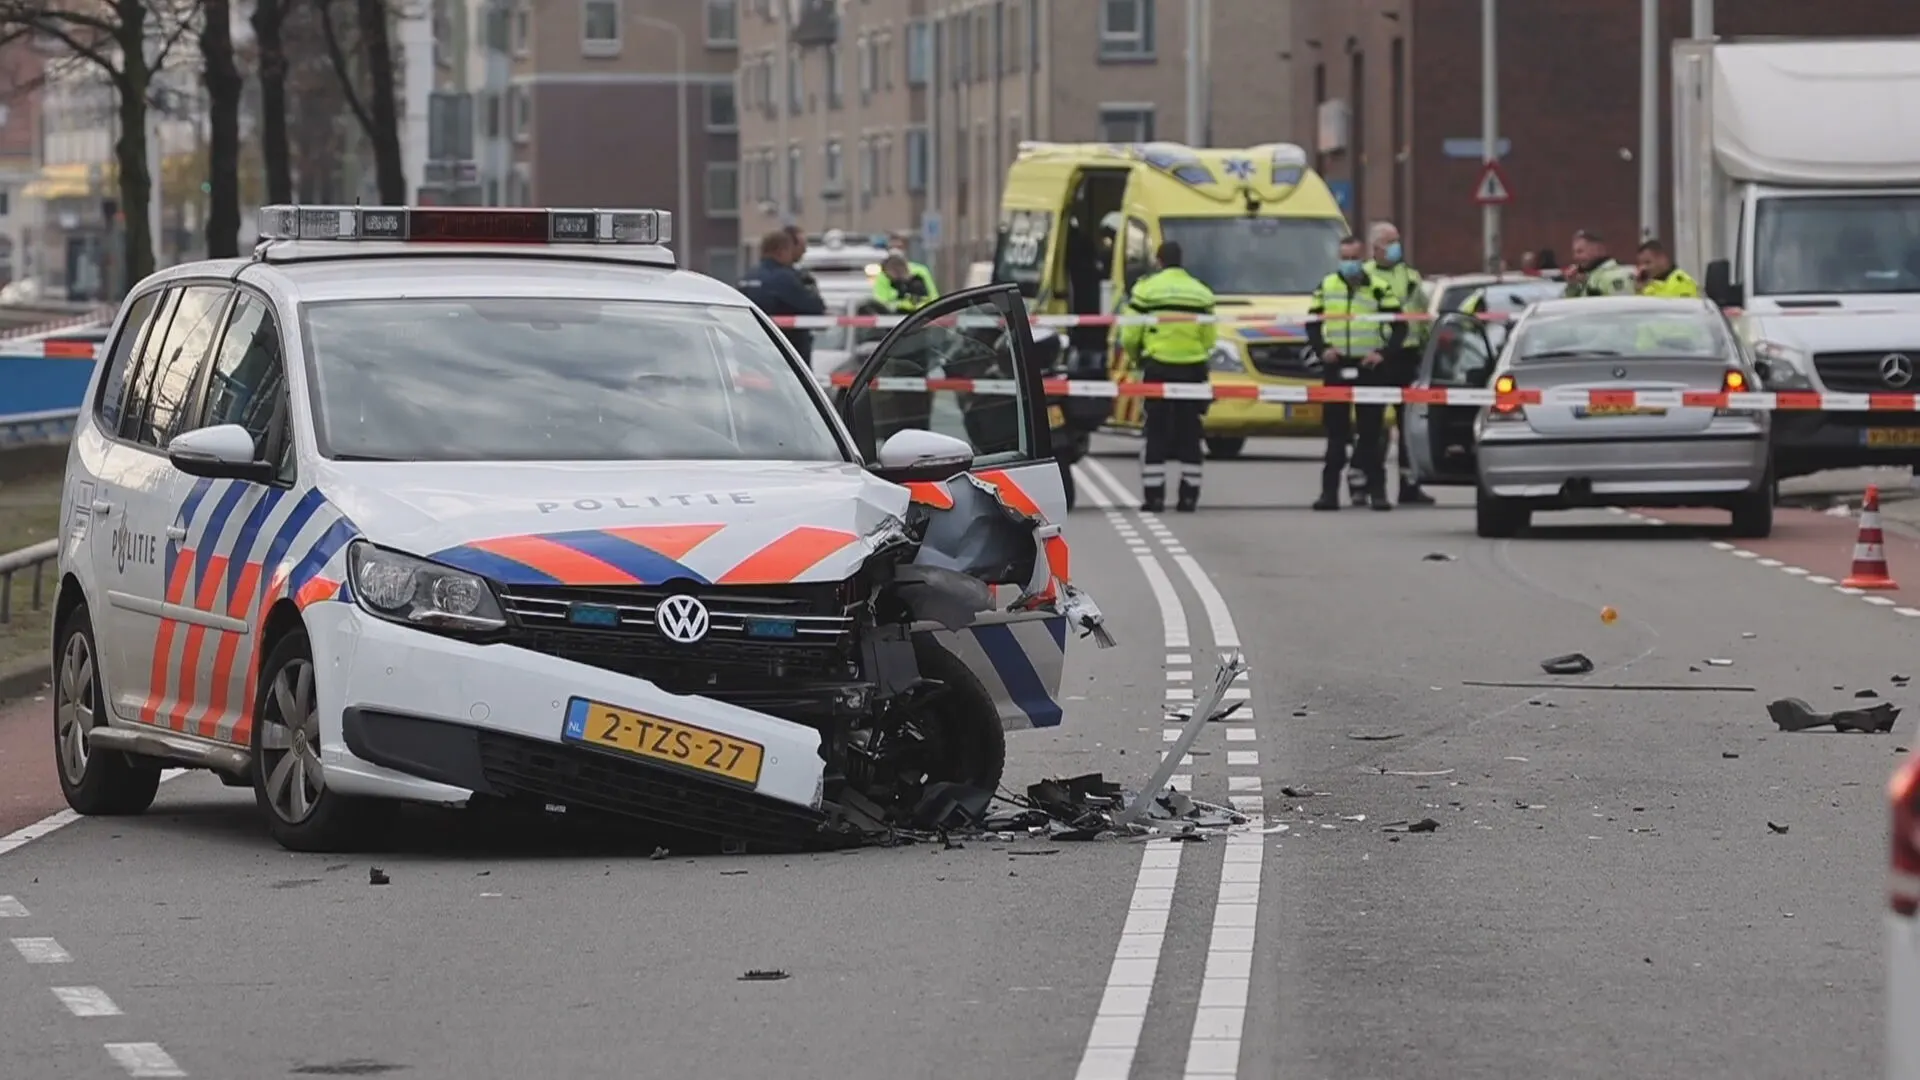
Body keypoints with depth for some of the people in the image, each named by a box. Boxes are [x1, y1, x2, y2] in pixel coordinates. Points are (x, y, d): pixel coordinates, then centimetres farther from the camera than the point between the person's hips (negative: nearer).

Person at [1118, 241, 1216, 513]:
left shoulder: (1146, 289, -2)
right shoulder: (1201, 293, 8)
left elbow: (1129, 337, -4)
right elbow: (1210, 340, 6)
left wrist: (1138, 357, 17)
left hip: (1158, 368, -2)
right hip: (1193, 369, 2)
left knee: (1156, 434, 2)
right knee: (1189, 436, 8)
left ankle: (1153, 497, -1)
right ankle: (1189, 497, 7)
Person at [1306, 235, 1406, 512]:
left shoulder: (1379, 288, 0)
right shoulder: (1326, 287, 8)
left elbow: (1399, 326, 1)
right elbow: (1312, 323, 14)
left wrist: (1383, 352, -12)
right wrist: (1321, 349, -3)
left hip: (1369, 368, -2)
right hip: (1336, 368, 2)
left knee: (1370, 432, 0)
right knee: (1335, 432, 3)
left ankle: (1377, 491, 6)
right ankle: (1329, 491, 6)